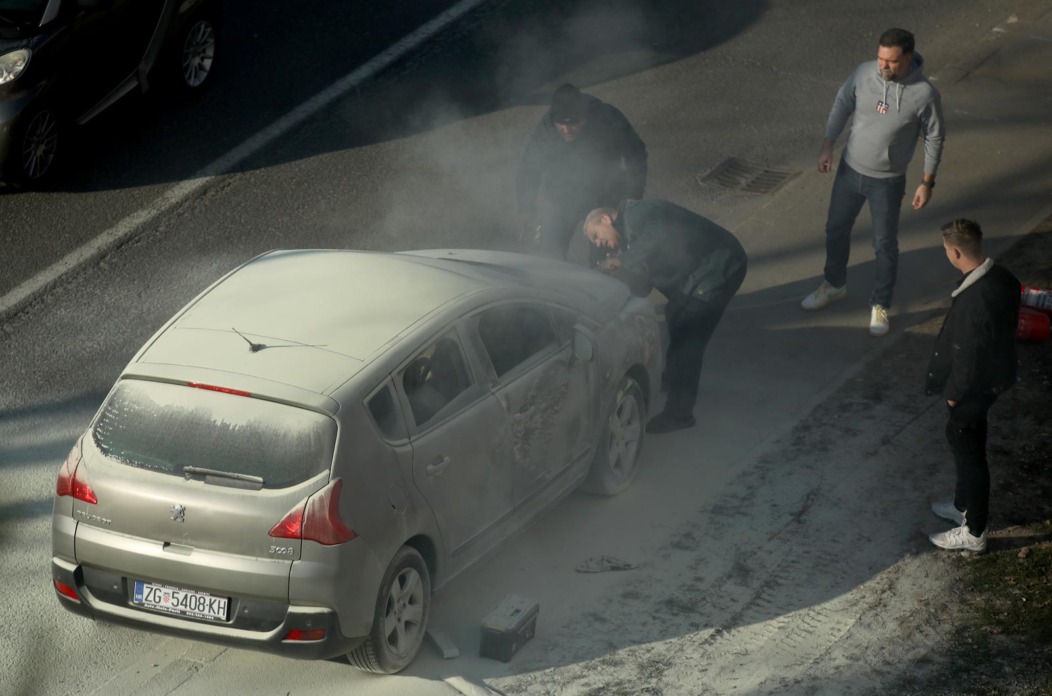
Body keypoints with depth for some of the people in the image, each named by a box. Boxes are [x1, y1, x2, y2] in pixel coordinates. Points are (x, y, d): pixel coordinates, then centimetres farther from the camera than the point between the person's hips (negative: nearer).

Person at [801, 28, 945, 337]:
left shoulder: (924, 94, -24)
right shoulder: (864, 73, -16)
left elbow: (934, 138, -11)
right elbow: (842, 105, 2)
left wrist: (927, 183, -7)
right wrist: (827, 146, 0)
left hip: (887, 181, -3)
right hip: (850, 170, 4)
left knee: (885, 245, 10)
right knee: (836, 229, 20)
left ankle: (880, 305, 31)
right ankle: (834, 285, 46)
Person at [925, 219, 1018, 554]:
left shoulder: (974, 301, -36)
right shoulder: (1001, 276, -8)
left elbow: (968, 357, -28)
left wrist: (954, 393, -12)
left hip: (974, 387, -9)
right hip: (994, 374, 9)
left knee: (969, 452, 8)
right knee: (960, 438, 27)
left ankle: (973, 533, 24)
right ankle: (963, 505, 47)